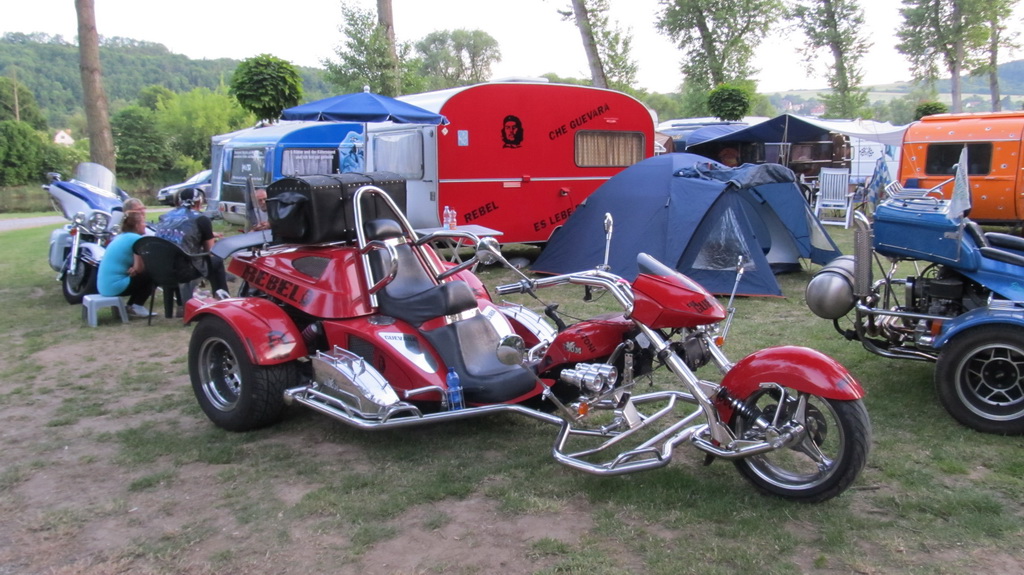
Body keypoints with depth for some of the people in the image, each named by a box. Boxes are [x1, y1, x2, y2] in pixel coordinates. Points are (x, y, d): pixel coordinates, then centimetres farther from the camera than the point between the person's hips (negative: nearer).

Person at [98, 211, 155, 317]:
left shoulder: (120, 237, 15)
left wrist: (133, 269, -1)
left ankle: (130, 306, 18)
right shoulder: (136, 239, -12)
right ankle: (136, 307, 3)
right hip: (115, 287, -9)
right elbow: (139, 268, -14)